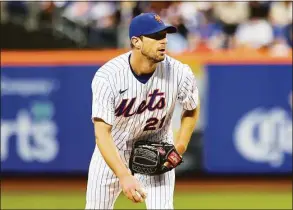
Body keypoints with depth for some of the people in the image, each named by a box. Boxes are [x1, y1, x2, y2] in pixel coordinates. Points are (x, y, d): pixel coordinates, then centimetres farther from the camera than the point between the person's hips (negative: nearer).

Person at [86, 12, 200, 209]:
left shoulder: (179, 73, -23)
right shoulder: (107, 77, -30)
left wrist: (180, 146, -12)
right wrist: (124, 177, -44)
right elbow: (102, 133, -33)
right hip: (113, 151, -1)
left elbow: (192, 110, 1)